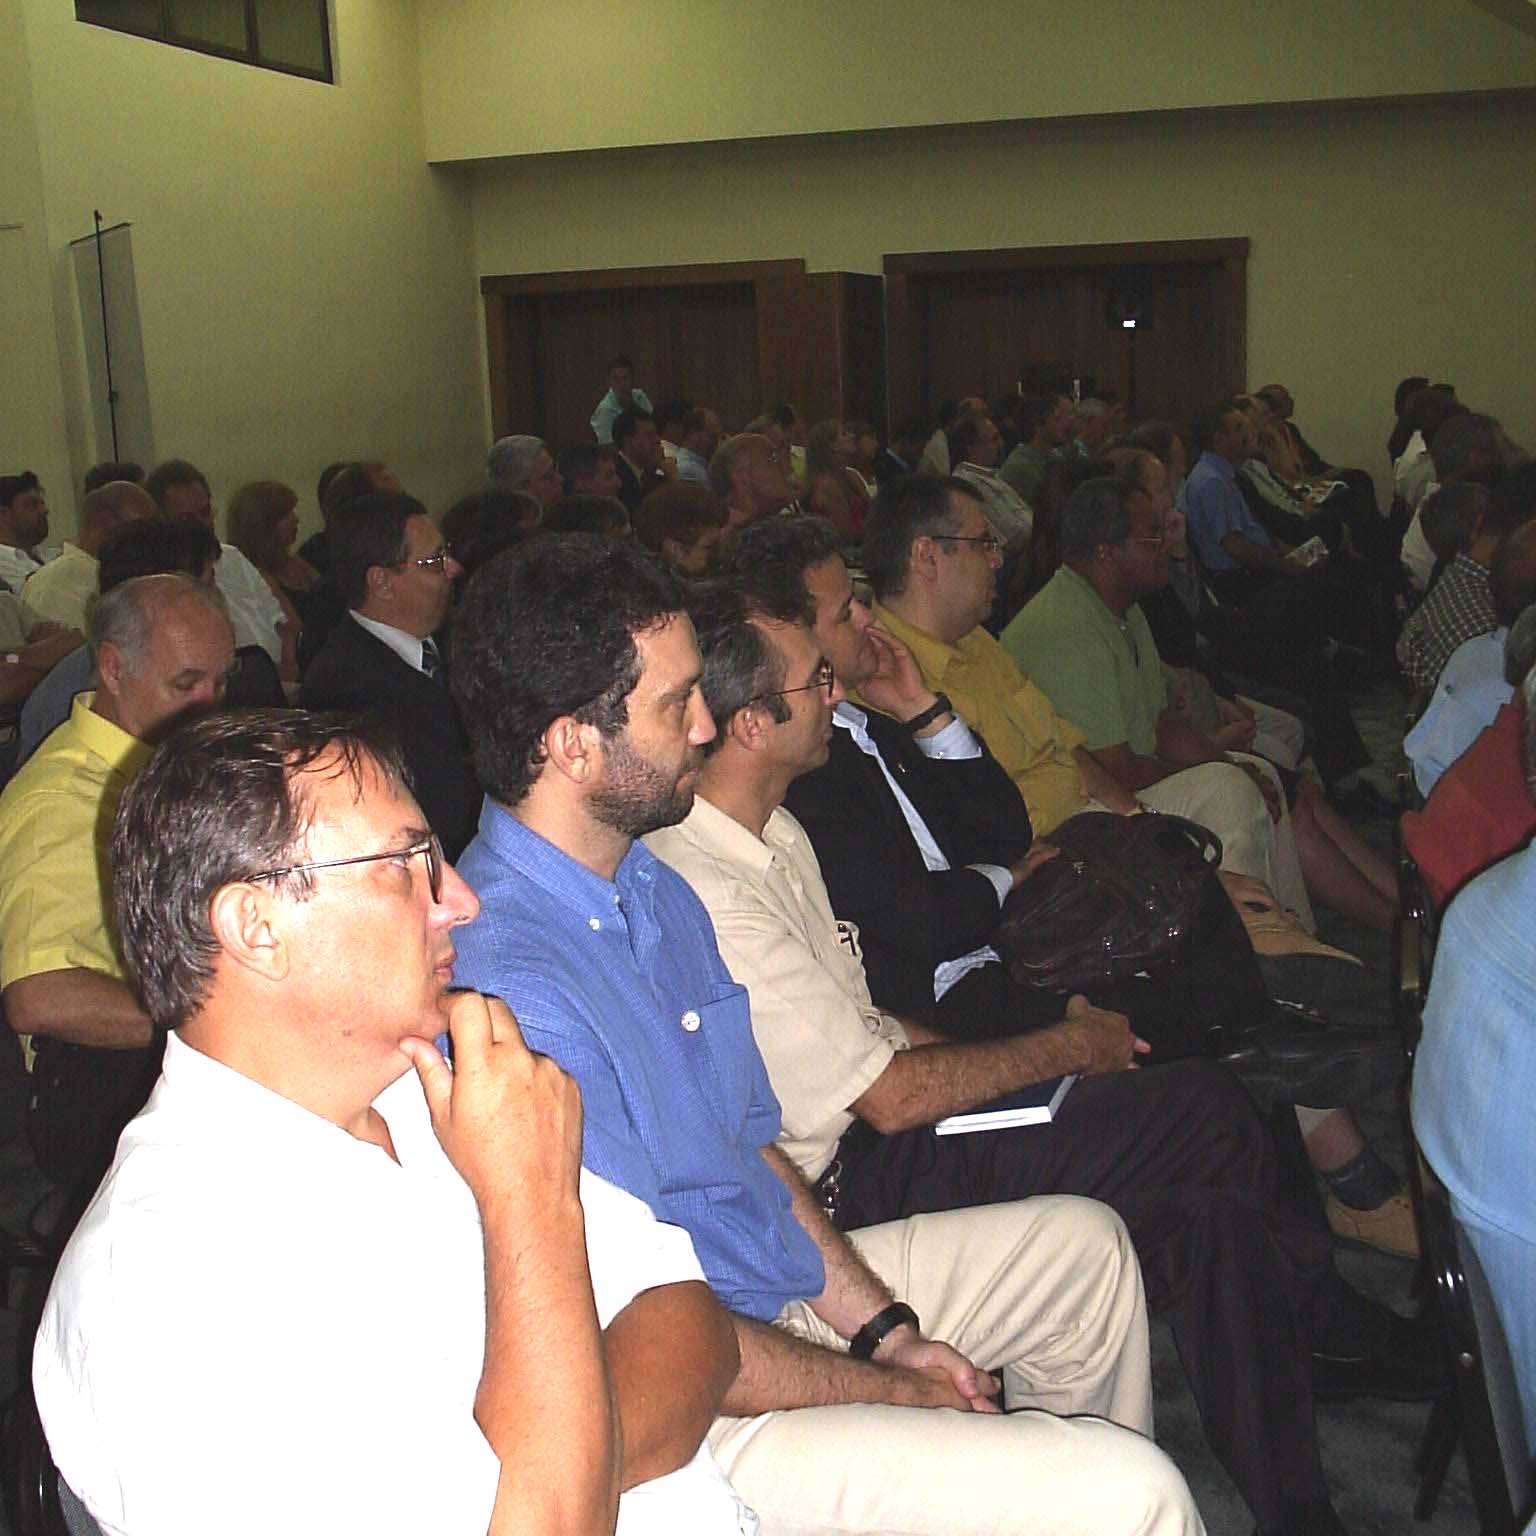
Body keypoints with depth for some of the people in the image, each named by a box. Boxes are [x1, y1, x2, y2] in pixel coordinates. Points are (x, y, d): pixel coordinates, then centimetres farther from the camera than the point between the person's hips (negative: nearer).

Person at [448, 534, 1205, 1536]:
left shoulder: (655, 889, 4)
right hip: (700, 1408, -10)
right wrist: (893, 1394, -12)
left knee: (1084, 1242, 21)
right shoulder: (504, 985, -28)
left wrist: (884, 1329, 3)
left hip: (785, 1288, 10)